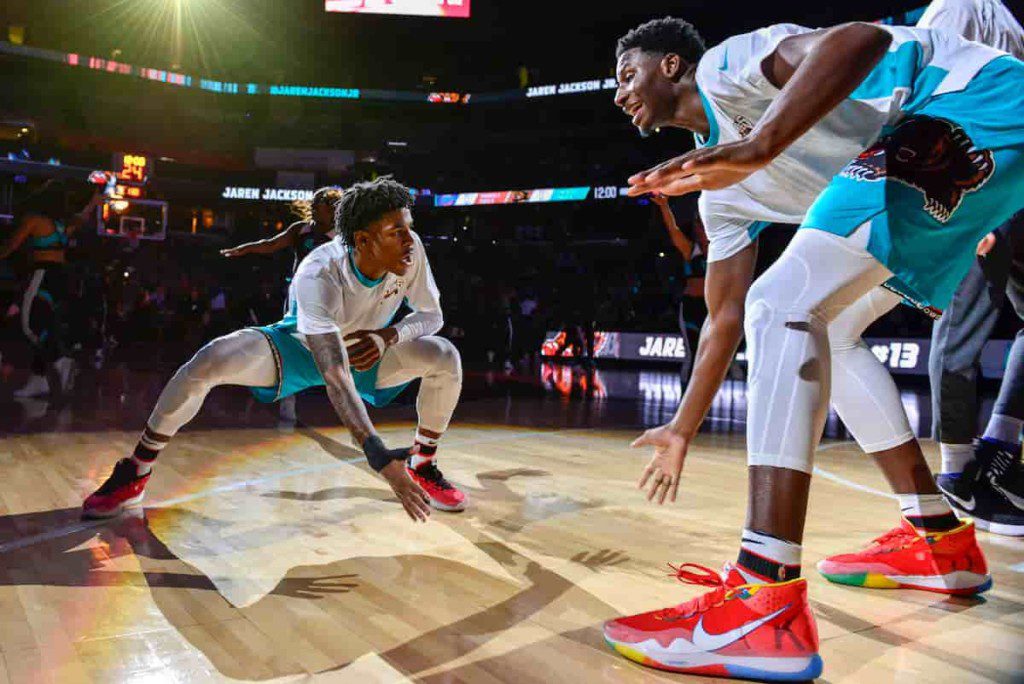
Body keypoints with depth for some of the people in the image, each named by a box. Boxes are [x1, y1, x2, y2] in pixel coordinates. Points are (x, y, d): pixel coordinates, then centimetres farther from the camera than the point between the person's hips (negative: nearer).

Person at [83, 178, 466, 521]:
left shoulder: (410, 249, -26)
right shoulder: (317, 277, -38)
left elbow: (432, 314, -9)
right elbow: (335, 379, -45)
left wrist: (390, 334, -32)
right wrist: (382, 460, -53)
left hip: (364, 351, 4)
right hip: (299, 349, -3)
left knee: (446, 357, -21)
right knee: (209, 362, -30)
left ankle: (422, 467, 2)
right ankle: (135, 475, -8)